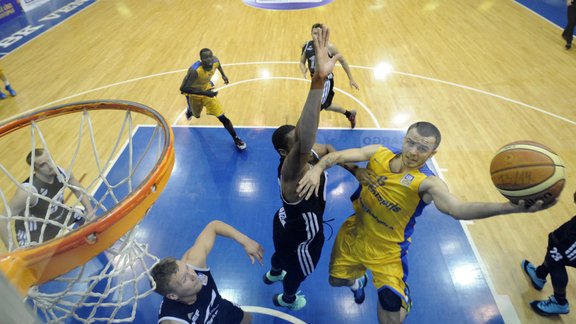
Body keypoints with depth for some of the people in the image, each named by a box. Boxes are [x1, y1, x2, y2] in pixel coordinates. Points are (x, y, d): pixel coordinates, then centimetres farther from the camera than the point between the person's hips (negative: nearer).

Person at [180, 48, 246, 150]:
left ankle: (236, 139, 8)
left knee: (222, 117, -7)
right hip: (194, 94, -2)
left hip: (207, 90, 2)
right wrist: (204, 93, -46)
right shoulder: (195, 70, -40)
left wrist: (223, 74, 11)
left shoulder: (215, 61, -24)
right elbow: (183, 88, -41)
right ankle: (189, 110, 66)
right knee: (196, 114, 27)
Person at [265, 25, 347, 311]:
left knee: (283, 252, 38)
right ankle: (288, 298, 61)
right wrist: (318, 80, -80)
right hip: (301, 233, -7)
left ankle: (273, 274, 72)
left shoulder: (307, 154, -20)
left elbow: (329, 149, 5)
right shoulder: (292, 172, -45)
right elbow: (305, 142, -69)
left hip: (289, 223, 7)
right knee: (299, 268, 27)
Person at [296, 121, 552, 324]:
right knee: (337, 279, 28)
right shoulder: (378, 153, -12)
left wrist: (510, 207, -59)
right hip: (354, 235, 4)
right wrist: (318, 168, -39)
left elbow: (457, 209, -43)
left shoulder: (427, 183, -26)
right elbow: (339, 155, -17)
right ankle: (357, 281, 65)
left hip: (387, 253, -4)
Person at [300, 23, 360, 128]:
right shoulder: (306, 46, -6)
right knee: (326, 105, 22)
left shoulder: (329, 47, -17)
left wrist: (351, 79, -2)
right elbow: (302, 62, 4)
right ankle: (349, 114, 45)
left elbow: (343, 61, -5)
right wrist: (304, 71, -21)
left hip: (326, 80, -6)